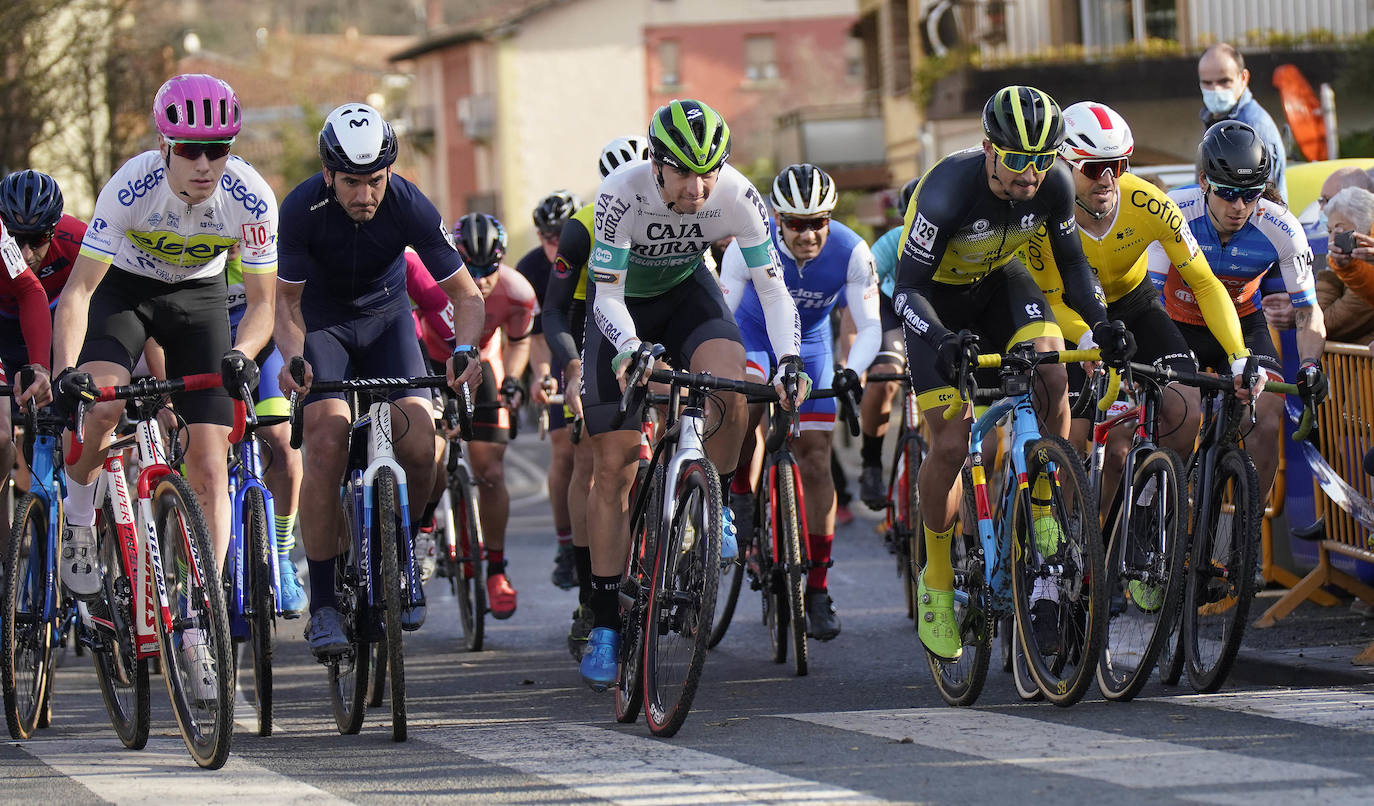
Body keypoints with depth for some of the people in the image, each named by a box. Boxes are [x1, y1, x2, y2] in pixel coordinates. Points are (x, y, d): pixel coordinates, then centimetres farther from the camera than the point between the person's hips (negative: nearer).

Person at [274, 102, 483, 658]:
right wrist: (292, 357, -37)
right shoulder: (303, 210, -27)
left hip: (385, 317, 2)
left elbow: (466, 294, -18)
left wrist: (465, 349, -37)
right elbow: (287, 301, -17)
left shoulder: (409, 207, -25)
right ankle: (322, 604, -17)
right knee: (327, 441, -23)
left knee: (419, 444, -18)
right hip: (322, 320, -2)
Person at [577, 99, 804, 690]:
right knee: (615, 466, -6)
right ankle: (605, 626, 1)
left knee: (729, 383, -32)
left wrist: (788, 360, -37)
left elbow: (772, 286, -22)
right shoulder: (622, 193, -33)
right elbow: (607, 294, -31)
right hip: (624, 302, -1)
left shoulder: (737, 195, -27)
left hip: (686, 291, 1)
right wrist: (630, 352, -49)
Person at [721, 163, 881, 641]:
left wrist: (852, 370, -40)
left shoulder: (851, 252, -26)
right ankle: (739, 489, -6)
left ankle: (817, 588, 3)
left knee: (815, 461, -5)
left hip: (809, 346, 1)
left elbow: (870, 324, -22)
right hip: (753, 337, -1)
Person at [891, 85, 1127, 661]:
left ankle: (1045, 526, -10)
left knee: (1051, 371, -27)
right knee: (950, 446, -11)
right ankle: (937, 582, 9)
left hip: (998, 281, 3)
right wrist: (941, 340, -49)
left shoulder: (1055, 183, -22)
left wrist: (1101, 322, -25)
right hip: (936, 295, -3)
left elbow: (1072, 265, -7)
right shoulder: (950, 188, -35)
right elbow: (907, 288, -31)